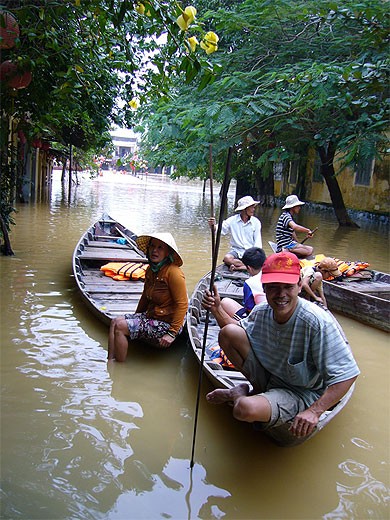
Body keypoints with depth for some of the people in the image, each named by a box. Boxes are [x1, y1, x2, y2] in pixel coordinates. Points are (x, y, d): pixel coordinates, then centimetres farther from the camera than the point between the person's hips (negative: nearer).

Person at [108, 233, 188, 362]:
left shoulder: (173, 272, -20)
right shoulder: (150, 270, 8)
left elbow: (182, 304, -20)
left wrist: (172, 333, -22)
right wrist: (136, 317, 27)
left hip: (166, 323, -9)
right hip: (150, 316, 9)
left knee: (120, 327, -16)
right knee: (115, 322, 0)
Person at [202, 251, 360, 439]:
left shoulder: (318, 322, -28)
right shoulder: (261, 311, -8)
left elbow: (346, 375, -25)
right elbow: (239, 330, 15)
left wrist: (314, 412, -33)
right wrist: (217, 310, -4)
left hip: (301, 394, -6)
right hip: (267, 377, 6)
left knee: (246, 409, -36)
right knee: (228, 332, -13)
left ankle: (238, 395, 3)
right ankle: (258, 392, 4)